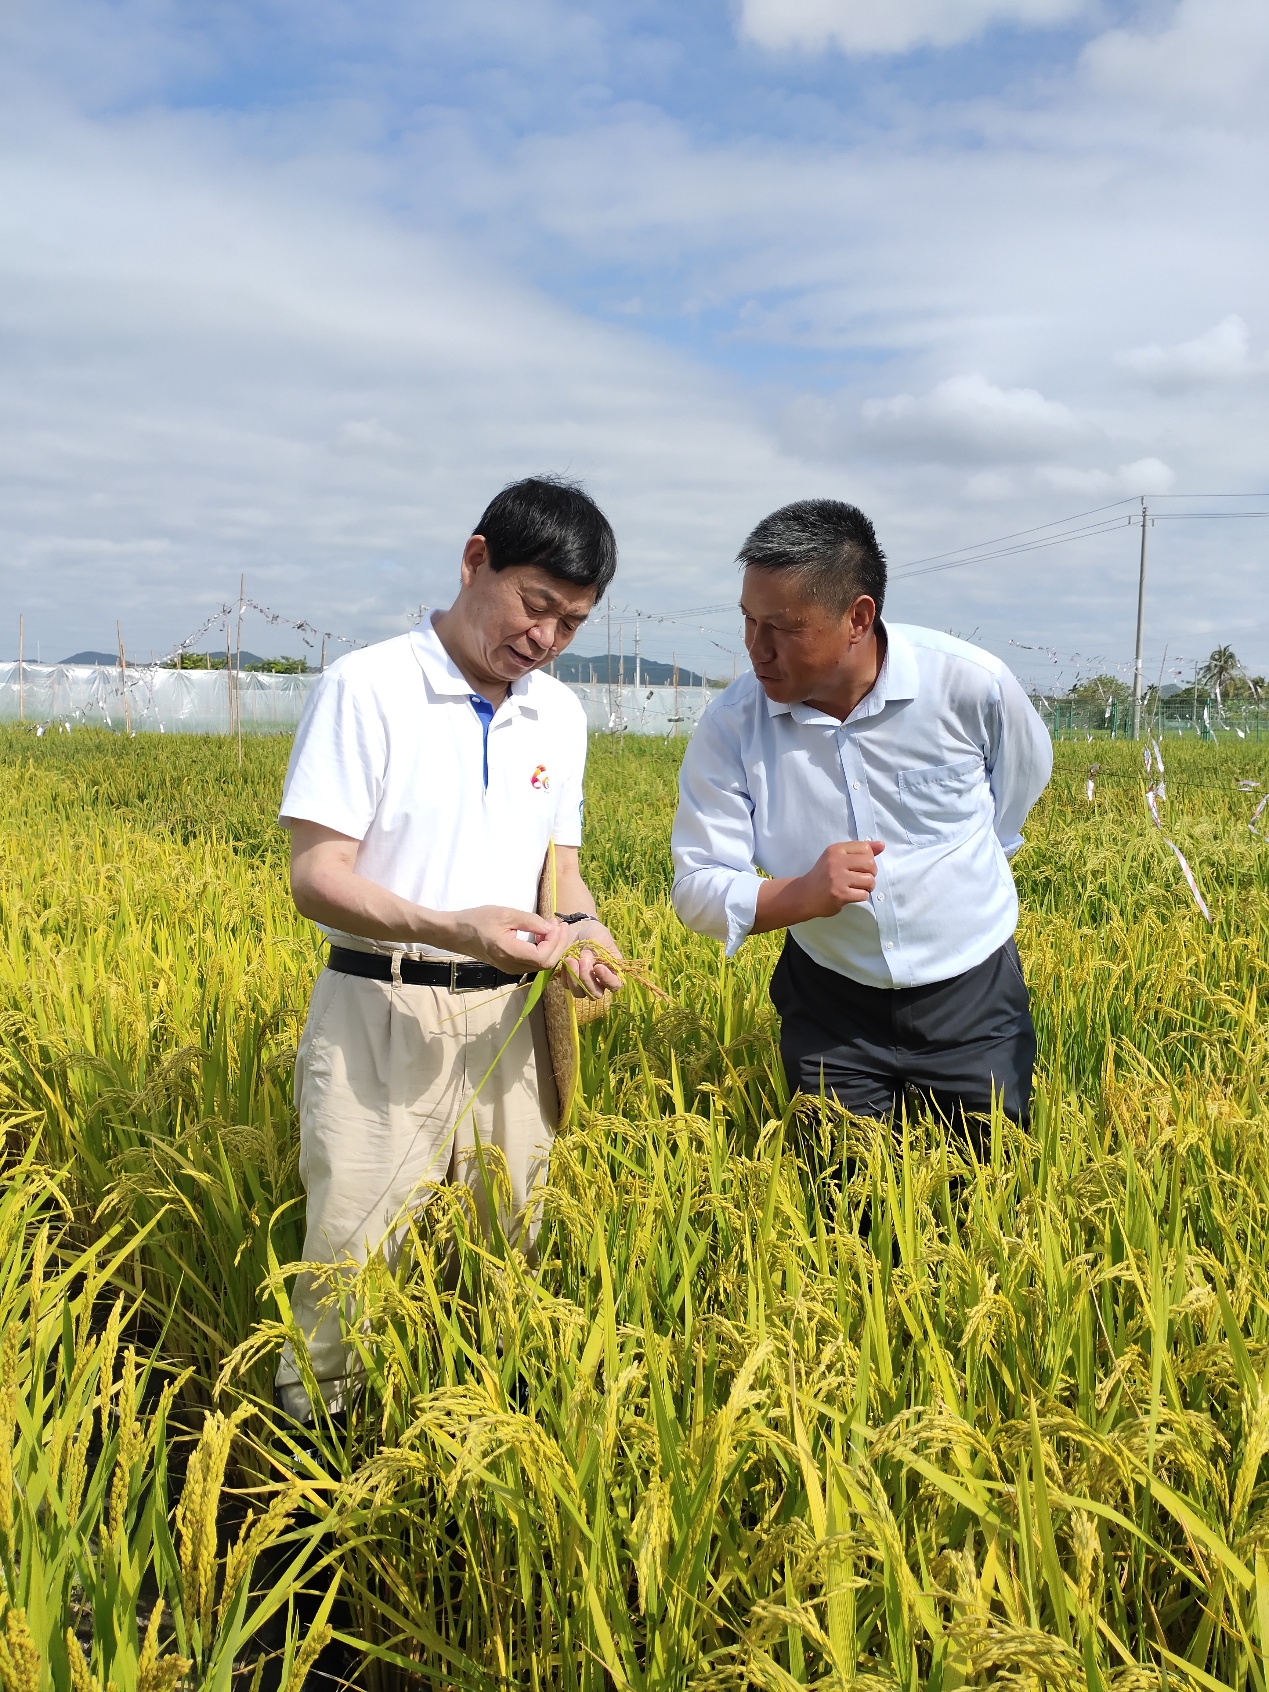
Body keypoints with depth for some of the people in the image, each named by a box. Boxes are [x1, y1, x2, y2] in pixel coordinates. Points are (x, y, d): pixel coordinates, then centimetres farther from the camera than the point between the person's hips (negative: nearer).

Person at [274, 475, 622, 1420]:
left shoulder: (560, 716, 10)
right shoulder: (366, 687, -8)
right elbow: (316, 875, -12)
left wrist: (585, 931, -6)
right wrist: (452, 928, -26)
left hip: (508, 1014, 5)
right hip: (380, 1016, -5)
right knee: (354, 1257, -1)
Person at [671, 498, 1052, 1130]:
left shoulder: (972, 684, -17)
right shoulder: (731, 726, -16)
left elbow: (1024, 776, 6)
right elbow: (697, 889, -14)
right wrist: (802, 895, -33)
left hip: (974, 1000, 0)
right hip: (831, 1007, 1)